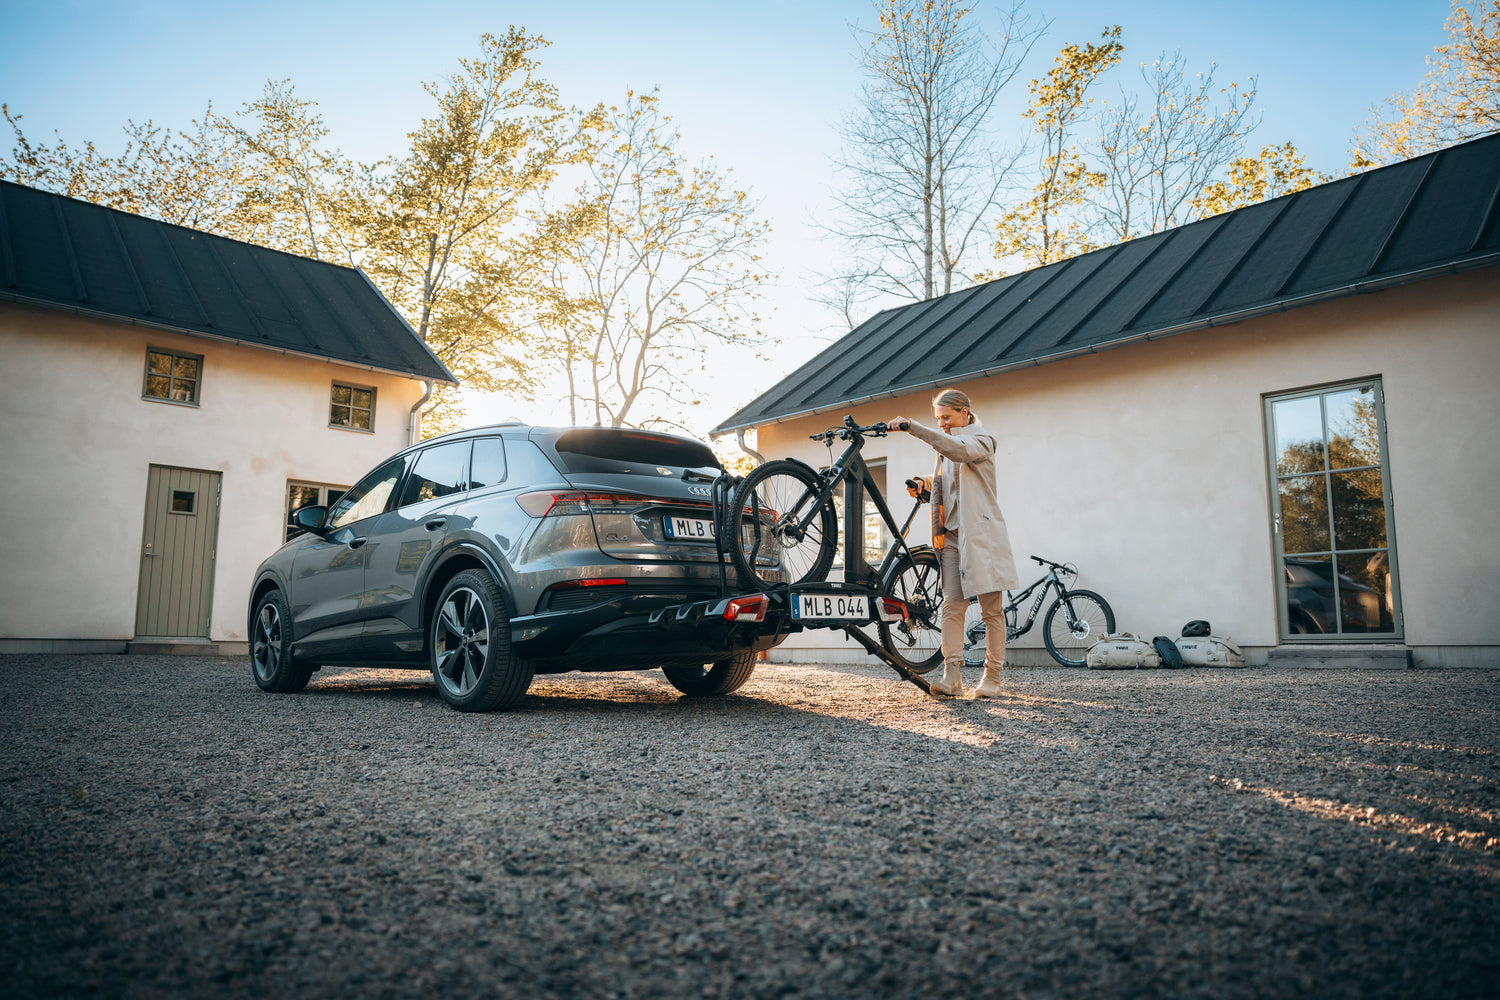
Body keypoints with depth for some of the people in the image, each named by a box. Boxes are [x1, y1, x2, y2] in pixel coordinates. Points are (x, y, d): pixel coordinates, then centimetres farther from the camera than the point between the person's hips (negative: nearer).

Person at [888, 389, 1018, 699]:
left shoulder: (981, 440, -1)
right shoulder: (944, 447, 22)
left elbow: (959, 449, -24)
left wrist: (912, 427, -32)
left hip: (982, 532, -6)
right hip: (952, 534, 6)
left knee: (991, 609, -2)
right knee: (952, 605, -6)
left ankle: (992, 677, 4)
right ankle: (952, 677, -12)